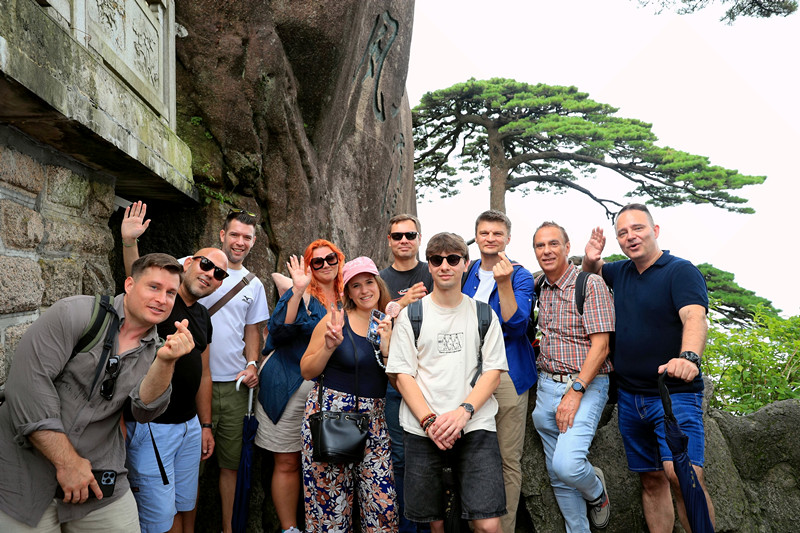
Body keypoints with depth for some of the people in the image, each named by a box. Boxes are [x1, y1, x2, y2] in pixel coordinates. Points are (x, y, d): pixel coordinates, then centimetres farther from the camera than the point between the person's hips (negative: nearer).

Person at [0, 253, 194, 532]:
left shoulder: (154, 350, 2)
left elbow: (144, 411, -11)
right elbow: (28, 383, -19)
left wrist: (166, 362, -28)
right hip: (25, 475, -4)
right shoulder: (76, 313, -13)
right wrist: (67, 462, -19)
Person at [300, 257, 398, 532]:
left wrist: (386, 346, -11)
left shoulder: (389, 325, 7)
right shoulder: (336, 319, -1)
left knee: (383, 504, -1)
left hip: (373, 419, 2)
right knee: (329, 501, 3)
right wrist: (329, 346, -14)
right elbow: (307, 371, 2)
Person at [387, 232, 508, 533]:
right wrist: (429, 421, -12)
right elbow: (403, 375, 1)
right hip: (422, 429, 0)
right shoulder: (411, 314, 5)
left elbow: (493, 372, 3)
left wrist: (463, 412, -13)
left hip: (476, 426, 0)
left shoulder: (484, 314, 8)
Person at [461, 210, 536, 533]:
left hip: (507, 374, -4)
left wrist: (504, 283, -25)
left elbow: (516, 325, -17)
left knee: (508, 459, 1)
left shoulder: (520, 277, -2)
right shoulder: (465, 273, 11)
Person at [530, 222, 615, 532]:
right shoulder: (539, 288, 9)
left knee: (566, 464, -20)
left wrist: (575, 391, -20)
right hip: (546, 386, 6)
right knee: (558, 475, 9)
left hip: (585, 385, -6)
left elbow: (600, 345, -15)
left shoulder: (591, 284, -9)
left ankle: (596, 492, 14)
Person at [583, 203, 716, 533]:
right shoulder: (621, 272, 10)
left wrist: (689, 356, -46)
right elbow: (592, 271, 32)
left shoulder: (681, 271, -8)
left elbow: (695, 317, -25)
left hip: (675, 394, -6)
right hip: (630, 396, 6)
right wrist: (590, 259, 7)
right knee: (651, 480, 12)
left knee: (682, 475, -22)